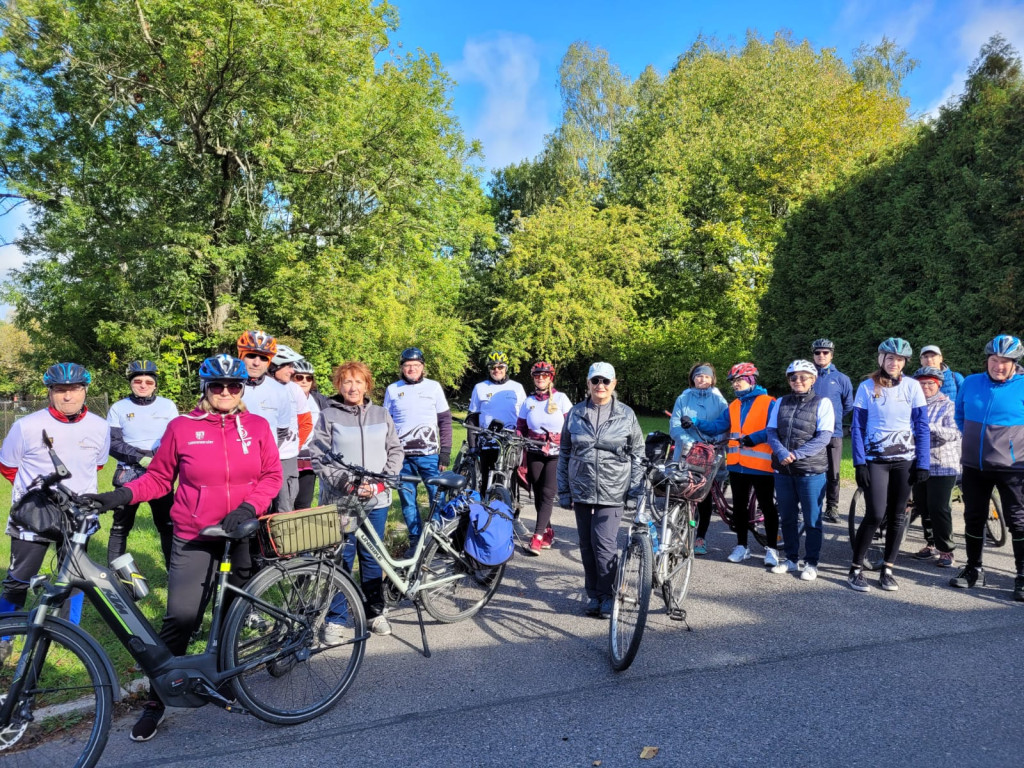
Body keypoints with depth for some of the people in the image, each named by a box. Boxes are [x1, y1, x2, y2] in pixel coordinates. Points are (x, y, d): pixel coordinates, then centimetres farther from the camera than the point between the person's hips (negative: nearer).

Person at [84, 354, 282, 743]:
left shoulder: (257, 427, -1)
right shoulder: (182, 427, -4)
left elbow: (271, 477, 0)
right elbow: (158, 478, 3)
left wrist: (247, 509, -14)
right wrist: (119, 496, -11)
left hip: (242, 535, 2)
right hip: (193, 539, -1)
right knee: (179, 619, -3)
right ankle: (156, 702, 14)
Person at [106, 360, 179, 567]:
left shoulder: (168, 406, 5)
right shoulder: (118, 408, 3)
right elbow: (112, 443, -5)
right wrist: (141, 458, -18)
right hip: (128, 475, 0)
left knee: (168, 526, 0)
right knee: (120, 527, 6)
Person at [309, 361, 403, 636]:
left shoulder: (381, 415, 9)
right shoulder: (328, 416, 1)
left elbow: (396, 451, 9)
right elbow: (318, 457, -4)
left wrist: (380, 482, -5)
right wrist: (349, 484, -14)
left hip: (377, 499, 2)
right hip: (340, 499, -2)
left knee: (372, 557, 10)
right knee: (341, 558, 2)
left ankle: (375, 611, 24)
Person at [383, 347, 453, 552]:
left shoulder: (433, 387, 4)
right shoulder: (392, 389, 8)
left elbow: (445, 420, 5)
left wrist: (446, 451, -3)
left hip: (430, 454, -1)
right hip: (402, 456, 2)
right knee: (407, 501, 6)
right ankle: (415, 541, 19)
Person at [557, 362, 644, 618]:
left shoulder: (626, 415, 1)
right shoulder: (575, 414, 6)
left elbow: (637, 455, 4)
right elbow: (564, 453, 10)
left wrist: (635, 493, -1)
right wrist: (564, 491, 6)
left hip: (612, 493, -3)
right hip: (581, 491, 3)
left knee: (604, 544, -9)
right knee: (587, 546, 9)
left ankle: (607, 596, 9)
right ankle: (593, 594, 25)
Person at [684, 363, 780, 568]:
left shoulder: (769, 403, -4)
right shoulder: (733, 406, 15)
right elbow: (717, 426, 6)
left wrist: (753, 438, -25)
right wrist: (695, 422, -7)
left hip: (761, 465, -6)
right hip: (737, 465, 6)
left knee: (767, 506, 6)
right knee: (739, 506, 12)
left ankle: (771, 549, 16)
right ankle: (741, 546, 24)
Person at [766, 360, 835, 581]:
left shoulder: (822, 403, -2)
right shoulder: (781, 402, 10)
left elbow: (824, 437, -10)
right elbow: (771, 432, 3)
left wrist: (796, 454, -18)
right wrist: (782, 452, -16)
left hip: (811, 471, -4)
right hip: (783, 469, 4)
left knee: (812, 519, 4)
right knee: (787, 517, 12)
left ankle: (812, 563, 16)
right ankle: (791, 559, 24)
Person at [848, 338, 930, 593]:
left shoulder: (912, 386, 2)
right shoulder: (867, 387, -1)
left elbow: (922, 427, 3)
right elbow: (857, 427, -1)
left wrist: (923, 464, -3)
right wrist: (859, 463, -8)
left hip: (904, 460, 2)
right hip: (875, 460, -2)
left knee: (897, 516, 7)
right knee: (875, 515, -9)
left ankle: (887, 570, 18)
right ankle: (856, 569, 3)